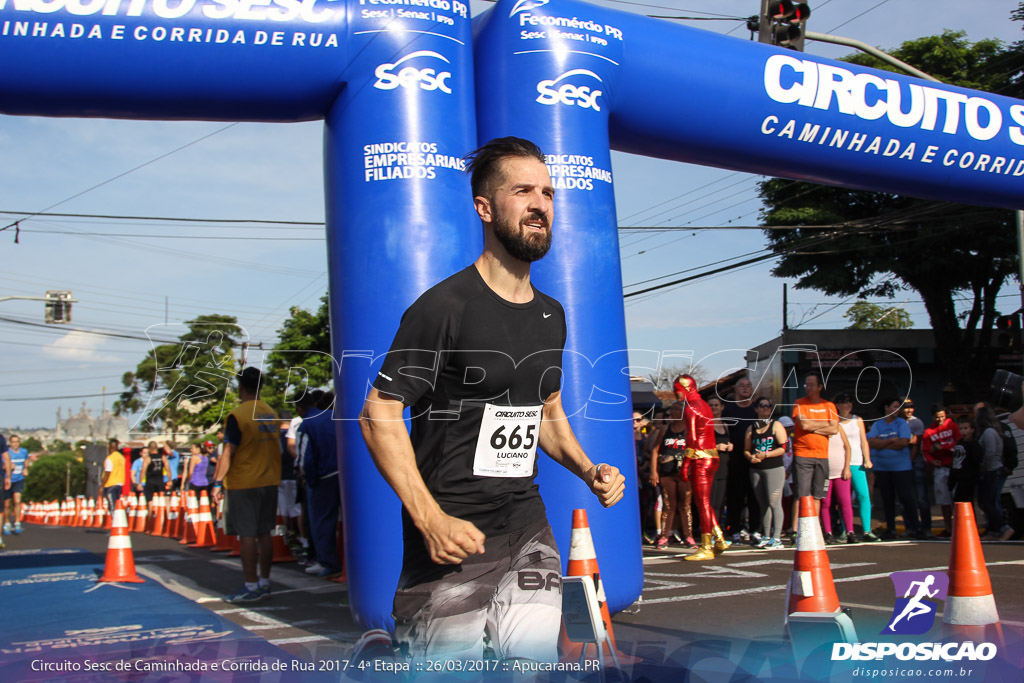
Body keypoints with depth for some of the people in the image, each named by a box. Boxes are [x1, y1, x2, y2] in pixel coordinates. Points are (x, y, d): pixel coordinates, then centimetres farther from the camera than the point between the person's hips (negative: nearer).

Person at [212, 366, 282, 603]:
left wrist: (218, 482, -9)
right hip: (269, 482, 6)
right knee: (264, 532, 11)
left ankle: (251, 587, -1)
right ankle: (264, 583, 17)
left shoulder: (237, 416, -12)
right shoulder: (272, 414, 8)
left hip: (243, 484, -6)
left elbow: (228, 452, -14)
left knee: (247, 534, -3)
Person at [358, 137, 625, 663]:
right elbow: (379, 412, -14)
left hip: (527, 526, 6)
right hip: (452, 534, -6)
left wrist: (588, 471, 6)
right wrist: (430, 519, -22)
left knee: (537, 662, 4)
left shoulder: (551, 316, 11)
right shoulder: (445, 306, -12)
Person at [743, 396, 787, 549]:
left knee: (774, 502, -9)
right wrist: (750, 457, -7)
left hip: (774, 468, -4)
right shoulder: (751, 428, 13)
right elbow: (746, 450, 14)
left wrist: (766, 455, -13)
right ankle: (766, 536, 14)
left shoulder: (776, 425, 1)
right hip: (756, 470, 4)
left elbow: (784, 448, -7)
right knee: (763, 504, 7)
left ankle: (776, 538, -8)